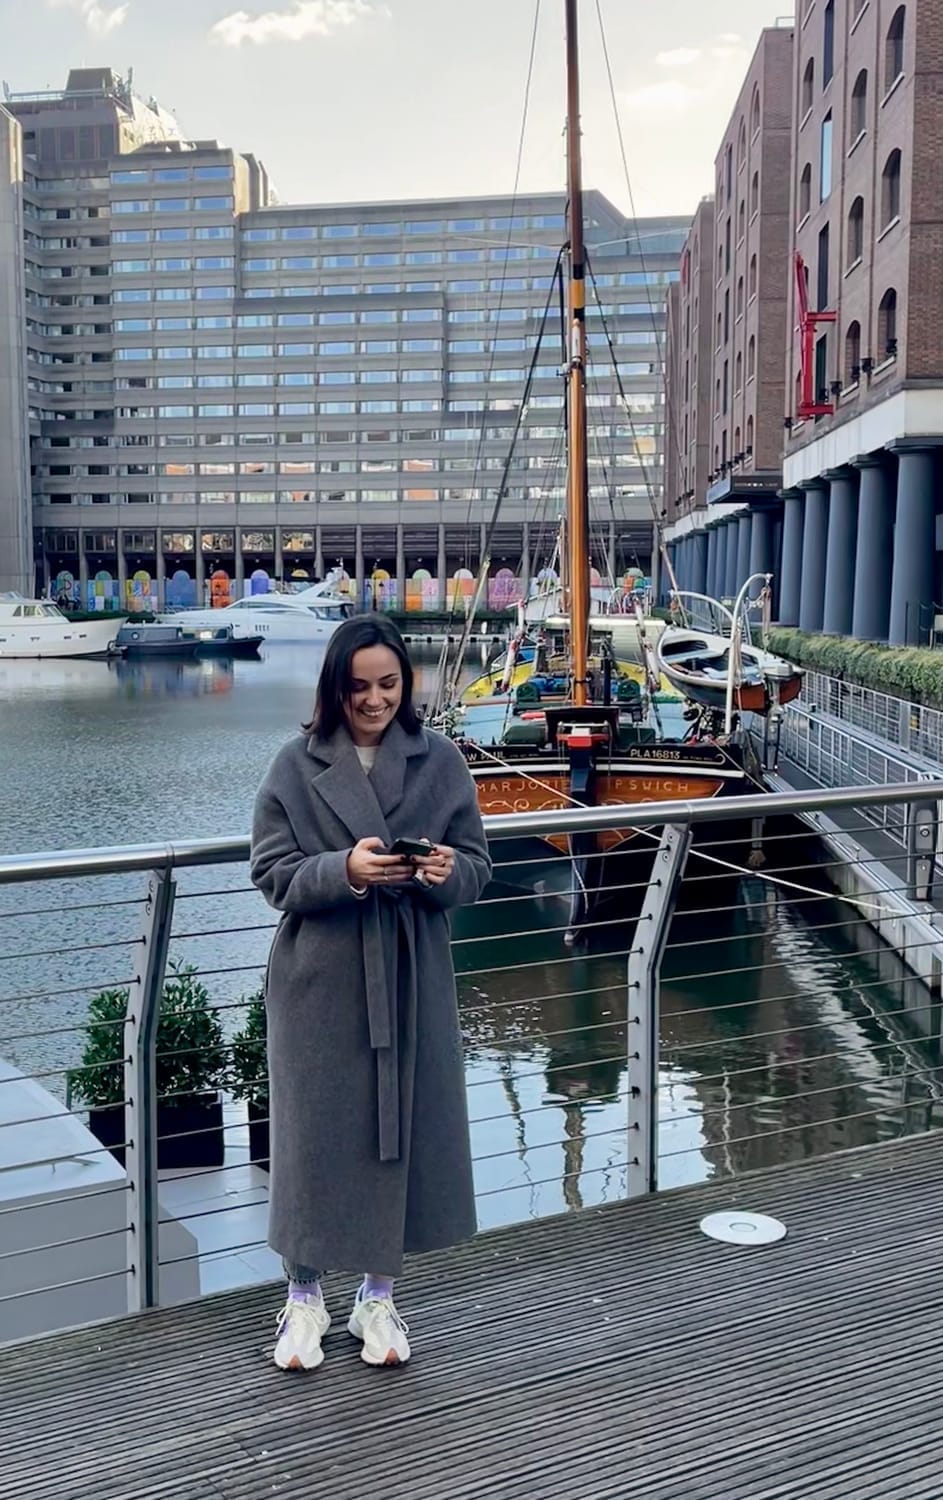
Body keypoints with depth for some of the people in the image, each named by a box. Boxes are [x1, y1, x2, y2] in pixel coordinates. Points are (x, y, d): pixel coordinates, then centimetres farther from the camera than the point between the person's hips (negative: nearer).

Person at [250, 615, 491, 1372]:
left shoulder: (441, 760, 0)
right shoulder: (297, 764, -3)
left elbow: (478, 870, 2)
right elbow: (273, 873, -6)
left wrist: (446, 870, -21)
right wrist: (346, 870, -23)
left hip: (412, 979, 2)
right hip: (320, 981, -1)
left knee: (405, 1131, 9)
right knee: (315, 1134, 6)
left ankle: (379, 1296, 29)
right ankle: (304, 1296, 27)